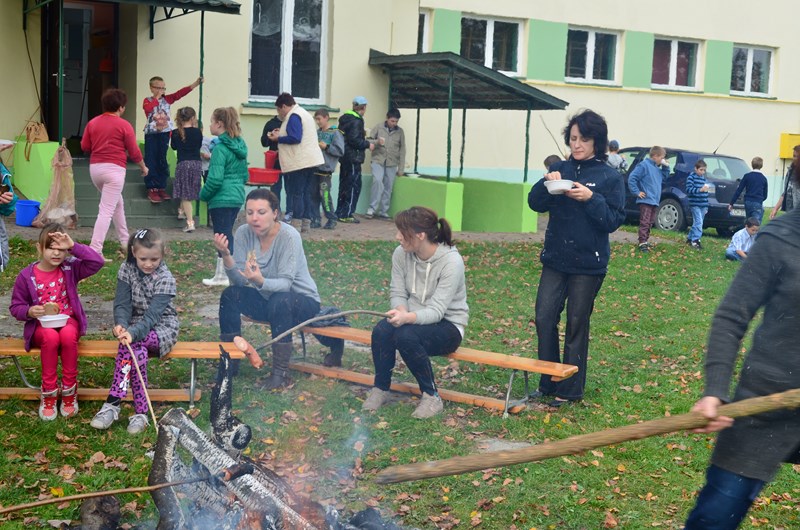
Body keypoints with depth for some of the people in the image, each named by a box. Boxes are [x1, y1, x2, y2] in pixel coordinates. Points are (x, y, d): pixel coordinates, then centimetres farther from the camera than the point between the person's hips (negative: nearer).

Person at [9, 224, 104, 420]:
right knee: (51, 337, -36)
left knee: (68, 335, -36)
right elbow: (16, 306, 4)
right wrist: (29, 312, -18)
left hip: (68, 320, 1)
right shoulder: (26, 276, -3)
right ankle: (48, 393, -22)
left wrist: (74, 247, -21)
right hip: (41, 324, 0)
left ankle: (69, 390, -20)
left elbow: (97, 262, -16)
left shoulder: (70, 268, -1)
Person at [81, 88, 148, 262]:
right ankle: (95, 250, -17)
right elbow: (134, 152, -3)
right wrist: (144, 167, 14)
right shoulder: (124, 125, -7)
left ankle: (124, 242, 31)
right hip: (114, 169, -6)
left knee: (118, 203, 24)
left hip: (95, 168, 6)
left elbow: (84, 146, 10)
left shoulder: (92, 122, 7)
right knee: (106, 211, -8)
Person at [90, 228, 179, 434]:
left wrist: (133, 333, -44)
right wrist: (120, 324, -31)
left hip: (161, 328, -3)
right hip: (135, 326, 3)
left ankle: (112, 403, -29)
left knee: (132, 343, -35)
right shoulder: (127, 270, -3)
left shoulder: (165, 278, -16)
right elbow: (122, 304, -8)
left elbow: (152, 314, -26)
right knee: (138, 350, -33)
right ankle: (140, 412, -33)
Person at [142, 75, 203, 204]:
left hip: (164, 133, 4)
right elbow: (148, 108, -24)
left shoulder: (167, 99, 8)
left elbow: (179, 93, -5)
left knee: (162, 162, 9)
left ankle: (161, 188, 15)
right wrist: (157, 97, -15)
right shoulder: (147, 100, -1)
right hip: (151, 134, -4)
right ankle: (152, 189, 1)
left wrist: (194, 84, -17)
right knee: (151, 162, -2)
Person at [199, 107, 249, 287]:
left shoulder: (220, 148, -16)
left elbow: (215, 178, -20)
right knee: (226, 235, 15)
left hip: (222, 199, -9)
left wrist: (203, 195, -6)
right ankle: (221, 272, 22)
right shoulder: (239, 146, 10)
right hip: (238, 196, 9)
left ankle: (223, 276, 2)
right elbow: (245, 174, 17)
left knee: (223, 237, -2)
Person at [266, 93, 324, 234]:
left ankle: (296, 224, -5)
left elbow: (295, 138, -23)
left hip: (299, 163, -10)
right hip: (309, 160, 10)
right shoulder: (304, 113, 20)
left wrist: (278, 138, -9)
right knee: (305, 192, 12)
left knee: (296, 193, -6)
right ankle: (306, 223, 15)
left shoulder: (294, 116, -12)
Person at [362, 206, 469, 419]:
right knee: (381, 331, -27)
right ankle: (380, 389, -6)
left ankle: (432, 396, -16)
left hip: (447, 326, -5)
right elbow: (397, 293, 0)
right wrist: (401, 310, -23)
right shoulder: (401, 253, -7)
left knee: (406, 335, -34)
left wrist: (408, 317, -45)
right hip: (413, 319, 5)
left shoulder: (451, 262, -23)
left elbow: (436, 311, -26)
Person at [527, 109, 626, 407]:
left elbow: (614, 220, -10)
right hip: (555, 259, 4)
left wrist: (591, 198, -23)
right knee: (544, 318, -1)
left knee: (576, 326, 5)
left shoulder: (610, 177, -5)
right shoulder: (561, 169, 6)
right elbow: (536, 204, 2)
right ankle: (548, 383, 14)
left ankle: (569, 390, 16)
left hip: (588, 263, -3)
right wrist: (546, 184, -16)